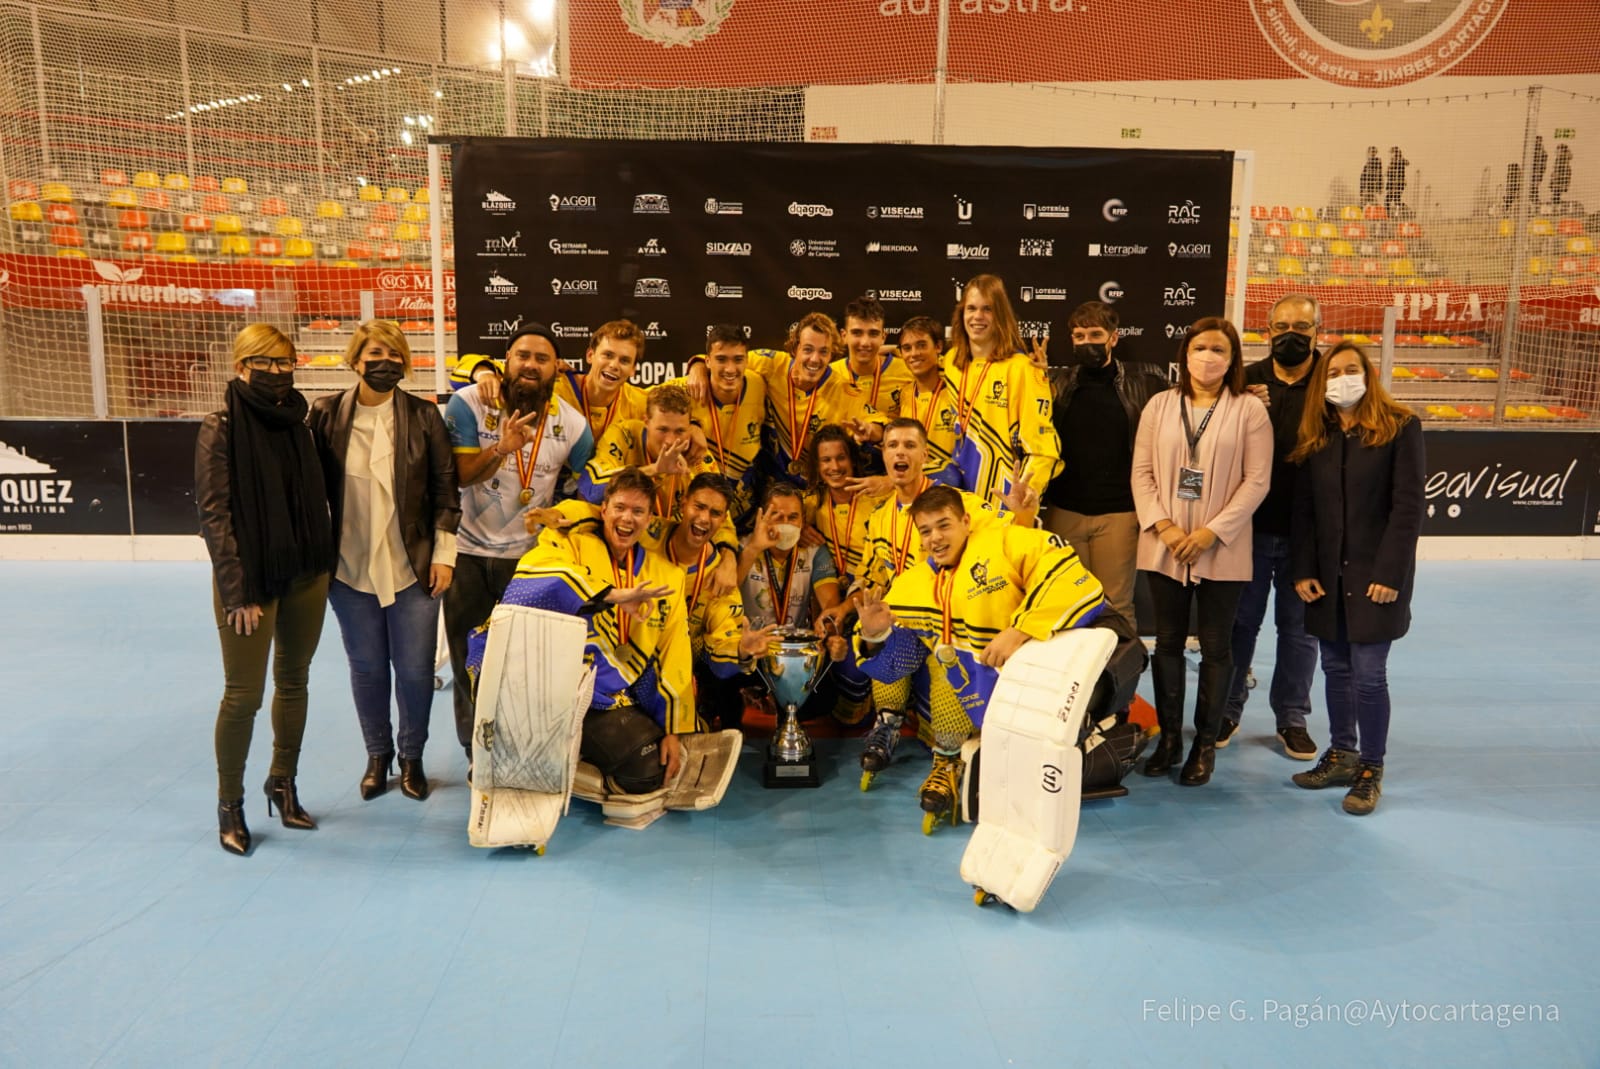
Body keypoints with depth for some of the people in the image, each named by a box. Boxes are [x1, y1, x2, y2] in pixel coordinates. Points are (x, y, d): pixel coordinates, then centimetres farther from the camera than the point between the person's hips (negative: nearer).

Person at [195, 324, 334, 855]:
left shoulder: (297, 421, 7)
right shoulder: (221, 427, -8)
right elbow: (213, 513, -12)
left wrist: (323, 564, 5)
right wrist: (236, 590, -16)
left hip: (306, 576, 5)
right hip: (251, 578, -5)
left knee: (294, 682, 13)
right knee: (243, 693, 1)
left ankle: (283, 784, 29)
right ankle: (230, 803, 19)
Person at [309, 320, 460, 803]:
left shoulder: (424, 415, -3)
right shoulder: (327, 414, -1)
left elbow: (445, 487, -1)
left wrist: (444, 555, -4)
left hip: (412, 567, -1)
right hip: (350, 567, 1)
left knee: (415, 669, 5)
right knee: (366, 668, 12)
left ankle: (412, 756, 26)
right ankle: (377, 754, 31)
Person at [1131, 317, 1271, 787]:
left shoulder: (1249, 409, -2)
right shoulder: (1160, 405, 6)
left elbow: (1256, 480, -6)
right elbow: (1142, 471, 2)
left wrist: (1212, 532, -14)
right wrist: (1163, 526, -11)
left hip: (1221, 550, -2)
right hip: (1164, 547, 2)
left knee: (1216, 647, 7)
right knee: (1168, 642, 10)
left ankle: (1206, 741, 20)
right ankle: (1169, 734, 23)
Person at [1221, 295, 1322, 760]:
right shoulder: (1245, 382, 3)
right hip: (1250, 526, 1)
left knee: (1299, 626, 11)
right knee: (1239, 621, 11)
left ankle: (1292, 717, 25)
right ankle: (1226, 709, 25)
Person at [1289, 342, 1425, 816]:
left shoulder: (1400, 427, -5)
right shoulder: (1316, 436, 9)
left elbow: (1408, 507, -9)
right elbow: (1304, 509, 7)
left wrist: (1390, 574, -14)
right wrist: (1304, 570, 0)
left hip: (1376, 573, -4)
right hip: (1328, 573, 5)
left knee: (1368, 674, -4)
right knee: (1336, 668, 11)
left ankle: (1371, 770, 10)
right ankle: (1342, 754, 25)